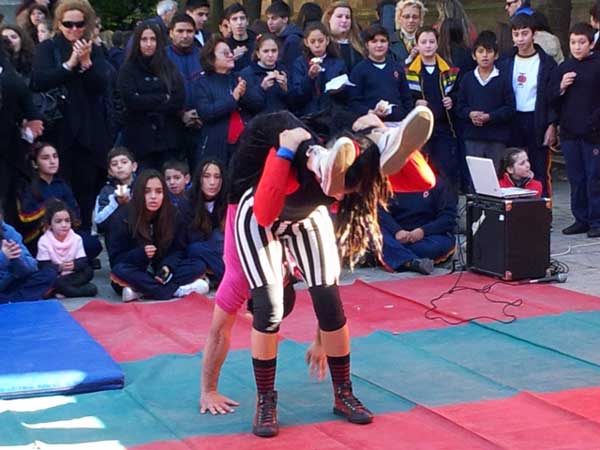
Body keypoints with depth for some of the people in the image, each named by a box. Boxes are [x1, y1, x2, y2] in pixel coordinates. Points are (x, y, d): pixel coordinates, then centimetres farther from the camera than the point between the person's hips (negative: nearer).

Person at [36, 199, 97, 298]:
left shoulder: (76, 238, -1)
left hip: (72, 275, 4)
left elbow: (83, 261, -8)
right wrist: (59, 267, -34)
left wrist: (74, 265, -31)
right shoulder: (44, 241, -10)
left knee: (89, 272, -22)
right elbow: (43, 266, -16)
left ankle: (61, 289, -24)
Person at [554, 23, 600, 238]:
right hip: (569, 133, 5)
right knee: (575, 179, 10)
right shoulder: (564, 68, 9)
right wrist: (561, 88, -7)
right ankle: (581, 219, 18)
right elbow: (553, 101, 11)